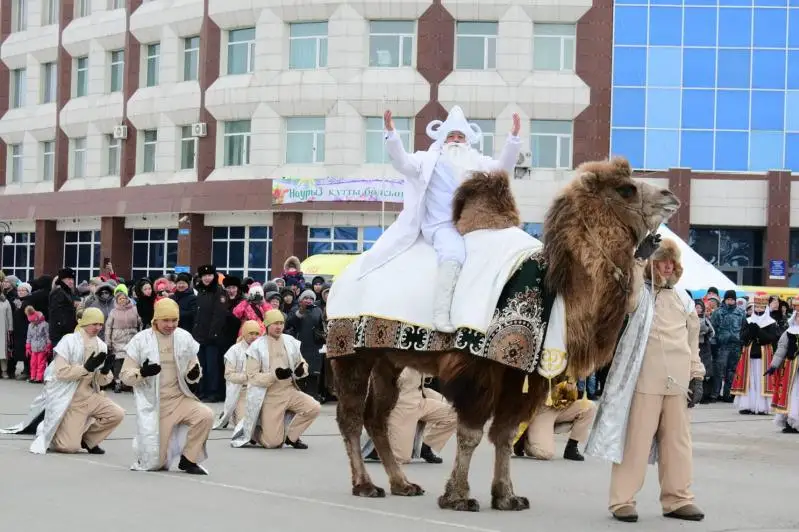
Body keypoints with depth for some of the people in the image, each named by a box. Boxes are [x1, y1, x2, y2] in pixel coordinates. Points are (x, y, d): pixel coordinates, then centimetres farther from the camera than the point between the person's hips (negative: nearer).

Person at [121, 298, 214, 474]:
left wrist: (194, 374, -14)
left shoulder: (185, 338, 0)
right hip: (154, 405, -3)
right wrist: (142, 373, -27)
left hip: (180, 399, 3)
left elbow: (193, 366, 10)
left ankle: (188, 460, -6)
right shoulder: (141, 340, -7)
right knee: (154, 464, -4)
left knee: (205, 415, -27)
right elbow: (125, 376, -5)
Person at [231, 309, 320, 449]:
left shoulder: (291, 342, 2)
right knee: (273, 442, -8)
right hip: (270, 396, -4)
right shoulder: (257, 347, -9)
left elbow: (302, 363, 14)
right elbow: (252, 377, -11)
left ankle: (290, 436, 4)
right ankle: (251, 432, 26)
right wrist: (275, 375, -25)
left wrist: (301, 369, -11)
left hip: (290, 391, 4)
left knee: (314, 408, -20)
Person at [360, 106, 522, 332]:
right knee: (453, 254, -34)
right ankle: (440, 316, -41)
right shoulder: (429, 159, 16)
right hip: (441, 225, -4)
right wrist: (391, 134, -14)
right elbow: (403, 162, 1)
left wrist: (513, 138, -4)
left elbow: (502, 168, 10)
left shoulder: (477, 161, 23)